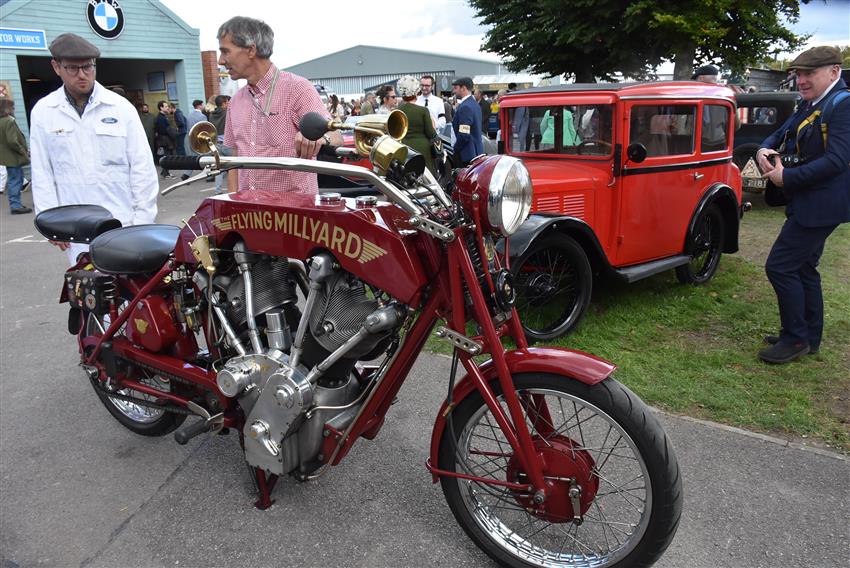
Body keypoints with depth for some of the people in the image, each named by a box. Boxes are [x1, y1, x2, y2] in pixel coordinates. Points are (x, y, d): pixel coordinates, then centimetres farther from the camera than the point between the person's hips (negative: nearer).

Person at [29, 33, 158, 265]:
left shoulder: (121, 107, 2)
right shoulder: (42, 112, 6)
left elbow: (142, 166, 1)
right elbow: (42, 174, 7)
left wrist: (143, 220, -3)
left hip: (124, 221, -1)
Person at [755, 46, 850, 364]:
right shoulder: (810, 105, 12)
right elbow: (780, 136, 16)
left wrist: (787, 178, -20)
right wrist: (765, 150, -7)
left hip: (821, 204, -10)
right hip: (808, 203, 10)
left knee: (780, 266, -9)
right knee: (803, 268, 16)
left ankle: (795, 338, 4)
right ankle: (809, 337, 28)